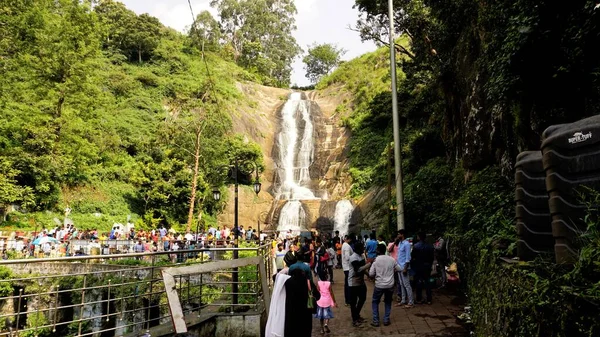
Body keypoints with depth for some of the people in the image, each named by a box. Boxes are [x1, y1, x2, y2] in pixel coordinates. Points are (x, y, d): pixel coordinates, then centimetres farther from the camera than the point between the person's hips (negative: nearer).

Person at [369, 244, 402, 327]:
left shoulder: (376, 260, -10)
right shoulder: (392, 259, -3)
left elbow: (371, 274, -9)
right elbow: (399, 269, 8)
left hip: (379, 285, -2)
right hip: (390, 285, 2)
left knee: (375, 302, 15)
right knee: (388, 302, 22)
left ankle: (375, 321, 11)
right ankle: (386, 320, 17)